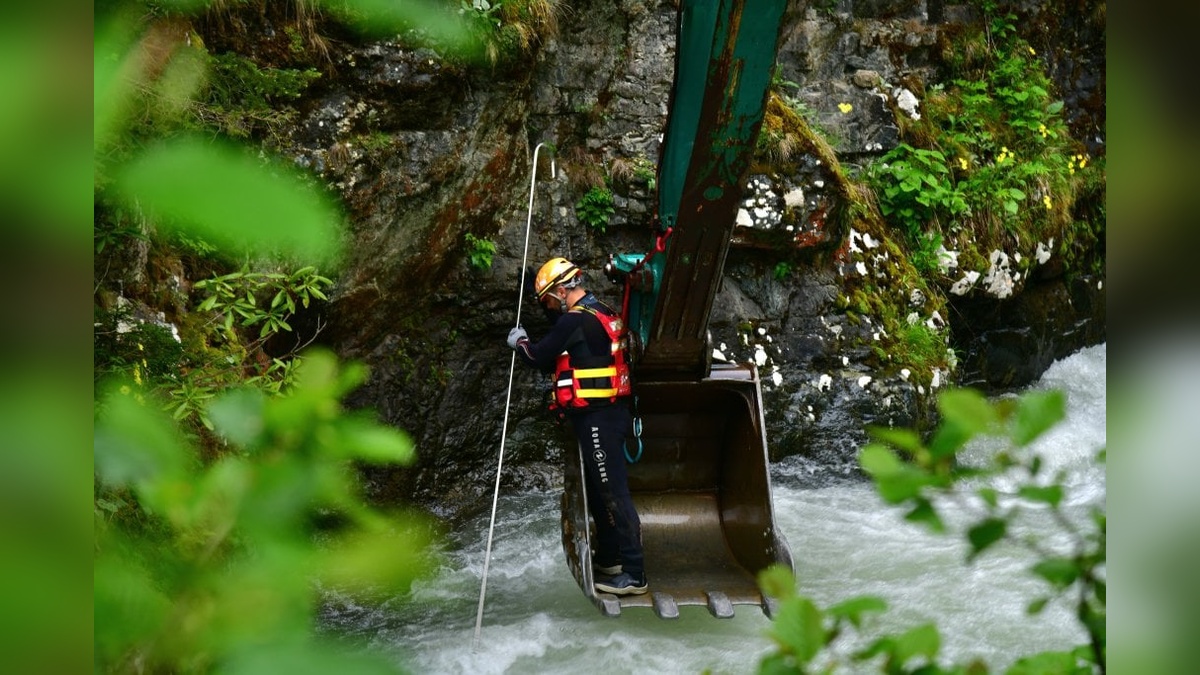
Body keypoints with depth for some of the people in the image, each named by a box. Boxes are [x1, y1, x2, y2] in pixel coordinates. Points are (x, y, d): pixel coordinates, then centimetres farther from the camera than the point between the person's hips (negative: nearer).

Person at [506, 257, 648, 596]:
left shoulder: (575, 320, -16)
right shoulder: (604, 314, 14)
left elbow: (540, 356, -10)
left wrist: (520, 342, 9)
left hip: (597, 417, -10)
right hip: (609, 411, 10)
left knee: (613, 492, -9)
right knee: (598, 489, 19)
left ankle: (634, 574, -7)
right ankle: (608, 559, 31)